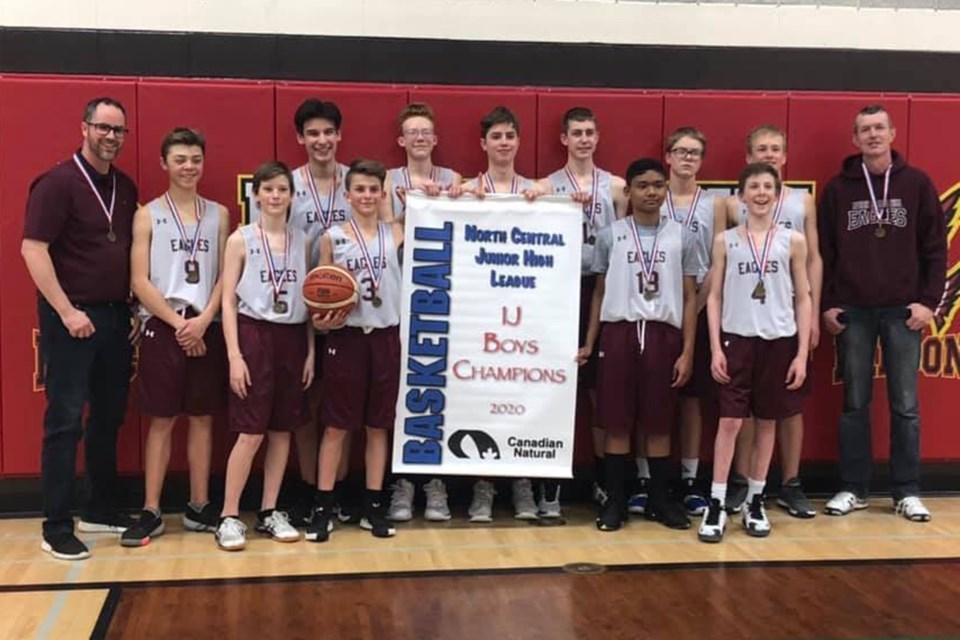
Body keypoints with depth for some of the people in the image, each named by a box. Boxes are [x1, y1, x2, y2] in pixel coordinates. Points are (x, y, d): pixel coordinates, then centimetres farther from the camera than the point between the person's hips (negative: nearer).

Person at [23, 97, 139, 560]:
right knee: (65, 421, -3)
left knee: (109, 417, 13)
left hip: (116, 316, 7)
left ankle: (101, 510, 25)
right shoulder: (57, 183, -8)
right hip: (72, 317, -7)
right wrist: (66, 311, -17)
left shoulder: (126, 188, 12)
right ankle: (57, 528, 4)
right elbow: (33, 249, -14)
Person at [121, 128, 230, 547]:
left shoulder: (218, 214, 9)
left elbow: (226, 275, 4)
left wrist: (204, 319, -10)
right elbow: (139, 281, -5)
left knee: (202, 418, 7)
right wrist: (178, 323, -11)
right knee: (161, 420, 1)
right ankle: (151, 512, 9)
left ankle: (199, 506, 16)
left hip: (206, 329, 2)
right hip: (163, 328, -2)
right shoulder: (147, 216, 2)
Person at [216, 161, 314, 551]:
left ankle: (269, 512, 19)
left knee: (283, 429, 8)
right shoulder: (240, 240, -2)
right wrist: (234, 355, -12)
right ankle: (229, 516, 6)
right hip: (254, 335, -4)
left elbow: (309, 301, 11)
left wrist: (311, 350, 5)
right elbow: (228, 301, -4)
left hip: (292, 337, 4)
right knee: (251, 432, -5)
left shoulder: (302, 241, 9)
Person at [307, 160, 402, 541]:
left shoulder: (396, 234, 5)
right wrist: (321, 320, -13)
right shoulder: (332, 238, 0)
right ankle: (323, 509, 12)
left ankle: (373, 507, 19)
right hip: (346, 337, -2)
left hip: (386, 337, 2)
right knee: (336, 425, 4)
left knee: (379, 425, 9)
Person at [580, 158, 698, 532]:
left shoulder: (682, 238, 6)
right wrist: (588, 343, 4)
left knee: (659, 423, 6)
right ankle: (614, 500, 12)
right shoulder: (610, 236, 6)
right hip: (619, 331, 0)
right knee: (617, 423, 3)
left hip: (663, 334, 0)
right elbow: (600, 293, 10)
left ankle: (660, 499, 18)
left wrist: (687, 351, 0)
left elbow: (689, 298, 6)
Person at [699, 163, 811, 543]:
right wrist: (715, 348, -6)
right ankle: (716, 504, 1)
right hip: (736, 340, -1)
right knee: (730, 421, -4)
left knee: (767, 422, 9)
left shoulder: (792, 241, 3)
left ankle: (755, 501, 21)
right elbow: (714, 297, 3)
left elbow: (803, 300, 4)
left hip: (779, 341, 1)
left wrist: (802, 354, -1)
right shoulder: (725, 241, 2)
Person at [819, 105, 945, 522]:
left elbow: (935, 247, 3)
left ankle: (907, 492, 13)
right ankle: (853, 489, 14)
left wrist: (928, 300, -4)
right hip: (852, 311, 1)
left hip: (903, 310, 0)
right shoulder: (838, 188, 4)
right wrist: (826, 304, 0)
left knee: (905, 405, 4)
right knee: (854, 404, 6)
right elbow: (824, 251, 5)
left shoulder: (917, 183, 3)